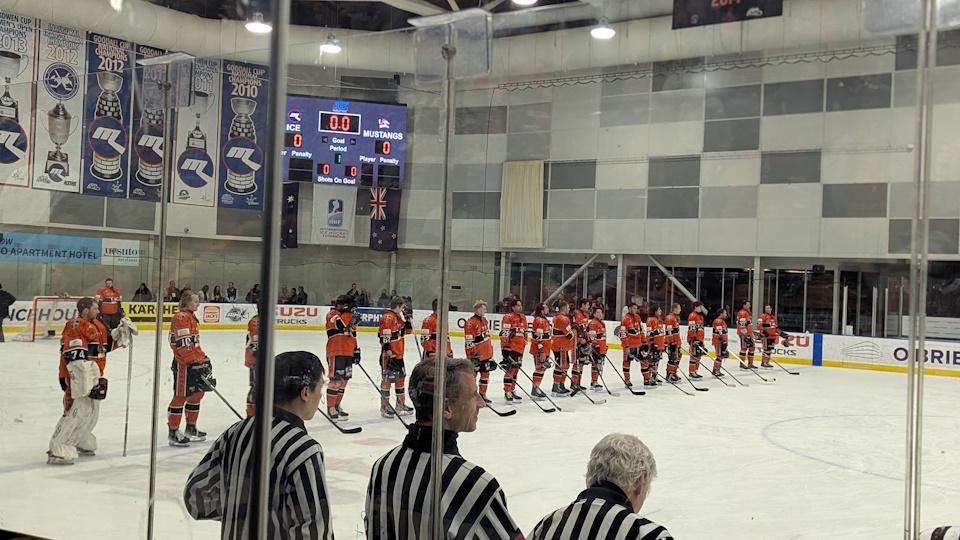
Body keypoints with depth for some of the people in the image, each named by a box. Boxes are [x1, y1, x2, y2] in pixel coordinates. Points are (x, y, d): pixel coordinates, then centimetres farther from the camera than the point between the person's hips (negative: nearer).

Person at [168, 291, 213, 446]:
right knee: (181, 396, -6)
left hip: (194, 362, 10)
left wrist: (204, 359, 23)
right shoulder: (181, 317, -15)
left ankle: (191, 428, 28)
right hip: (183, 363, -10)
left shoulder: (191, 317, 18)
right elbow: (183, 343, -22)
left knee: (198, 392, 15)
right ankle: (173, 432, 0)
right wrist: (193, 362, -24)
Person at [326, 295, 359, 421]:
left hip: (348, 353, 8)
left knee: (344, 380, 11)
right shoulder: (332, 314, -5)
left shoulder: (351, 317, 19)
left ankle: (336, 406, 21)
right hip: (335, 352, -8)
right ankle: (330, 408, -4)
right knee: (336, 380, -11)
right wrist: (348, 311, -22)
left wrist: (356, 351, 19)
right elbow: (339, 324, -26)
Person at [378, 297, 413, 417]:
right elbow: (384, 335, -23)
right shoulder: (388, 317, -16)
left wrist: (408, 319, 6)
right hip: (389, 354, -10)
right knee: (387, 379, -6)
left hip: (398, 354, 11)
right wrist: (388, 350, -27)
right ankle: (384, 406, -2)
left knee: (401, 377, 17)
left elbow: (407, 330, 22)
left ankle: (401, 404, 28)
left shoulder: (398, 317, 16)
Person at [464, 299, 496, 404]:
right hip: (476, 355, -9)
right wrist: (471, 355, -19)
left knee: (485, 373, 13)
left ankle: (482, 394, 24)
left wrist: (491, 351, 21)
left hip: (486, 353, 9)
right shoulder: (471, 322, -16)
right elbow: (468, 341, -18)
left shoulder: (484, 320, 12)